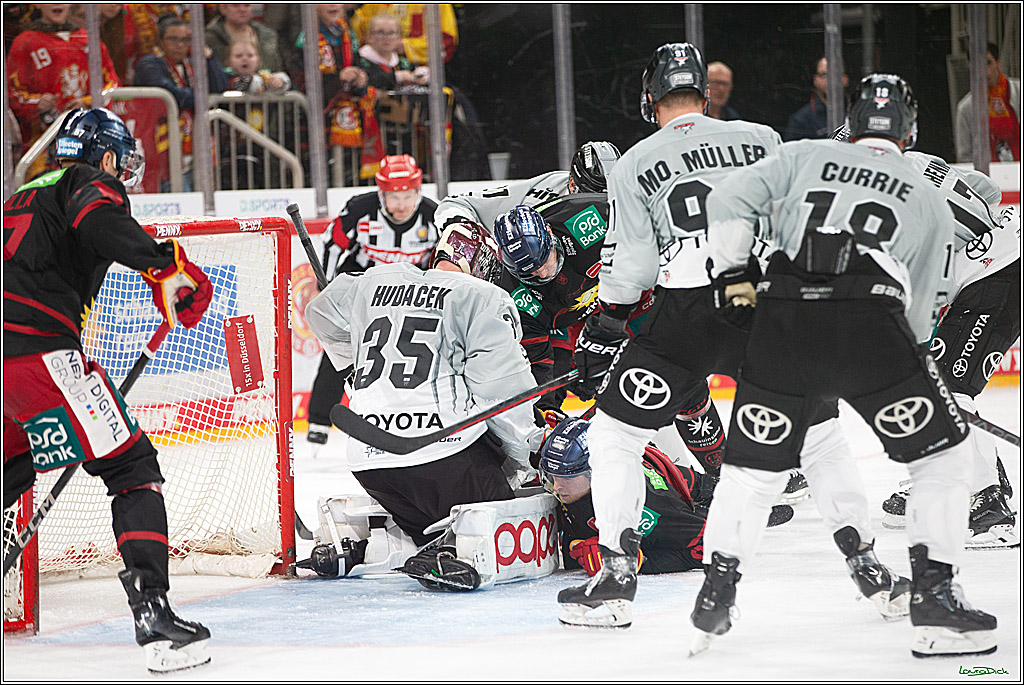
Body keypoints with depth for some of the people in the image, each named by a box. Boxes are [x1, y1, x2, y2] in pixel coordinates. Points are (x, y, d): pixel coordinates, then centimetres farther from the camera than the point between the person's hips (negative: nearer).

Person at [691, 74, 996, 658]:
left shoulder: (803, 156, 22)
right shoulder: (930, 199, 21)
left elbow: (728, 203, 11)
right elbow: (923, 308, 21)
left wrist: (733, 275, 21)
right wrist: (910, 362, 36)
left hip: (781, 323, 2)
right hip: (870, 321, -2)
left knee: (754, 463, 16)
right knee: (943, 453, 11)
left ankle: (715, 598, 14)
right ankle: (935, 598, 3)